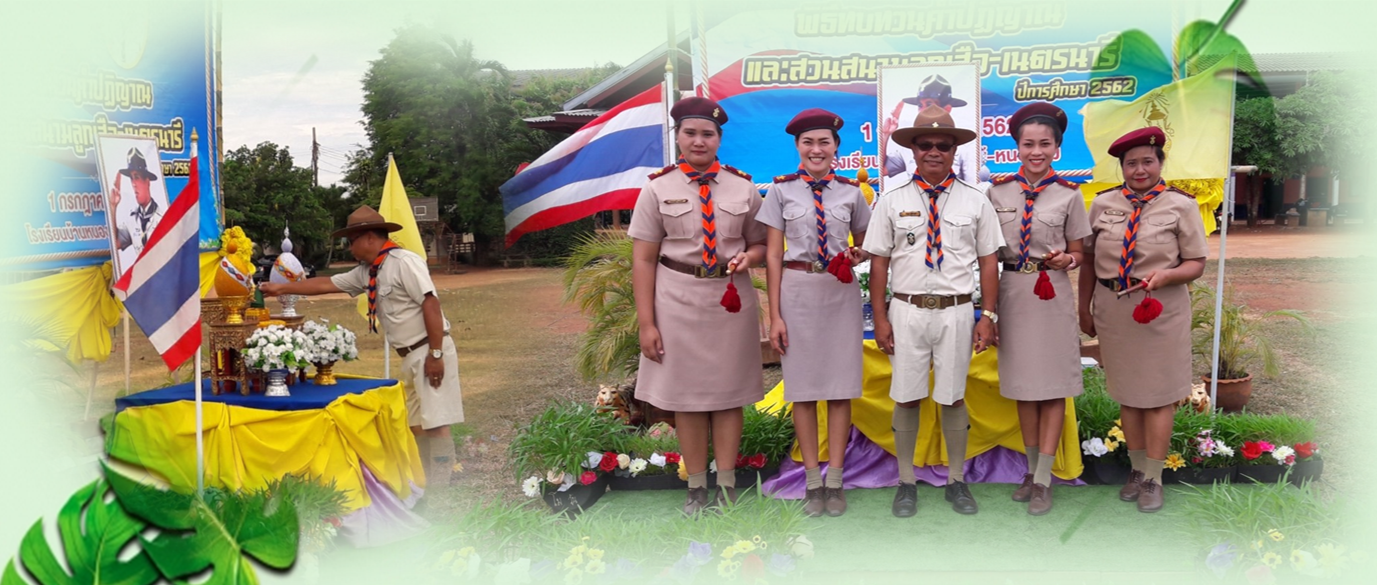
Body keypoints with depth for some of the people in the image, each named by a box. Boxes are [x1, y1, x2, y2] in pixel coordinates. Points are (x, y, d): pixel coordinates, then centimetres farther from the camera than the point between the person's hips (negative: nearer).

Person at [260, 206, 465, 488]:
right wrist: (280, 288, 25)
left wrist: (436, 354, -23)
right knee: (416, 425, 12)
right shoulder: (367, 272, 14)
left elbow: (430, 304, -20)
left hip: (429, 351, -9)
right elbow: (327, 284, 23)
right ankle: (425, 486, 19)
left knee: (435, 423, -8)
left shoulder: (404, 261, -14)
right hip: (411, 356, 10)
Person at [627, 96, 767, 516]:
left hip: (731, 297, 1)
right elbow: (643, 260, -3)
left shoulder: (744, 188, 5)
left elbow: (760, 245, 14)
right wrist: (646, 323, -8)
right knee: (686, 393, 6)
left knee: (729, 392, 7)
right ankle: (696, 488, 18)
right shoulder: (657, 189, 0)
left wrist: (747, 257, -12)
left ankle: (727, 485, 20)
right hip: (678, 299, -1)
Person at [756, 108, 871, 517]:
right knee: (803, 389, 3)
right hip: (797, 291, -1)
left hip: (841, 292, 1)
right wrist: (775, 315, -4)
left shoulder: (851, 192, 5)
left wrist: (858, 256, -8)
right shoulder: (782, 191, 1)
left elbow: (865, 244, 17)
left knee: (841, 388, 4)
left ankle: (835, 481, 14)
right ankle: (812, 480, 14)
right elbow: (773, 255, 0)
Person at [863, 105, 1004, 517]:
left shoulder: (975, 202, 4)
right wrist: (880, 319, -2)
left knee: (953, 398, 9)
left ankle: (956, 481, 24)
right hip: (907, 311, 0)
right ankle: (906, 483, 20)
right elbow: (879, 263, 2)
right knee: (906, 398, 6)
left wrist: (989, 317, -1)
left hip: (956, 312, 0)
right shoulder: (892, 201, 2)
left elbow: (988, 262, 5)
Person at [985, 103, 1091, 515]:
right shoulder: (998, 191, 2)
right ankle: (1032, 470, 25)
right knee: (1022, 385, 11)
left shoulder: (1068, 195, -1)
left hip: (1052, 295, -2)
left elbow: (1077, 253, 6)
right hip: (1012, 292, 2)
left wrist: (1066, 259, -17)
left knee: (1053, 387, 2)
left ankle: (1043, 480, 9)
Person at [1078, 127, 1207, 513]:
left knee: (1158, 394, 3)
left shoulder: (1180, 205, -2)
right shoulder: (1103, 204, 5)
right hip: (1112, 308, 3)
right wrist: (1085, 309, 9)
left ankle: (1153, 478, 16)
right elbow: (1089, 260, 9)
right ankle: (1137, 469, 28)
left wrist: (1166, 275, -22)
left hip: (1162, 308, -2)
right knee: (1127, 393, 12)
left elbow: (1196, 263, -2)